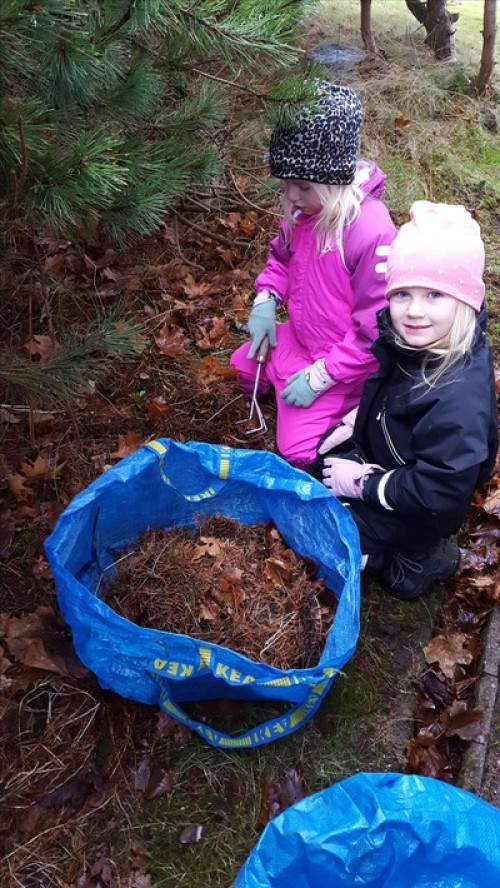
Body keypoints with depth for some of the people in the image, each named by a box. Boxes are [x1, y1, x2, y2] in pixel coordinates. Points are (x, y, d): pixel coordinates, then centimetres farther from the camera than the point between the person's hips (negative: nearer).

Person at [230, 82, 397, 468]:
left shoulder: (371, 233, -33)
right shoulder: (305, 208, -10)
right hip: (298, 336, 8)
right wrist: (266, 299, -6)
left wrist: (320, 377, -23)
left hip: (342, 360, -8)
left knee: (298, 452, -7)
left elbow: (374, 331, -26)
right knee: (243, 367, 21)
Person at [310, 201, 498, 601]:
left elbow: (438, 494, -33)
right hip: (383, 456, 8)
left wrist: (364, 484, -22)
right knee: (313, 461, 19)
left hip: (419, 514, -8)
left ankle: (419, 558, 7)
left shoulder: (458, 400, -40)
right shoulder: (412, 342, -16)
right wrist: (357, 418, -2)